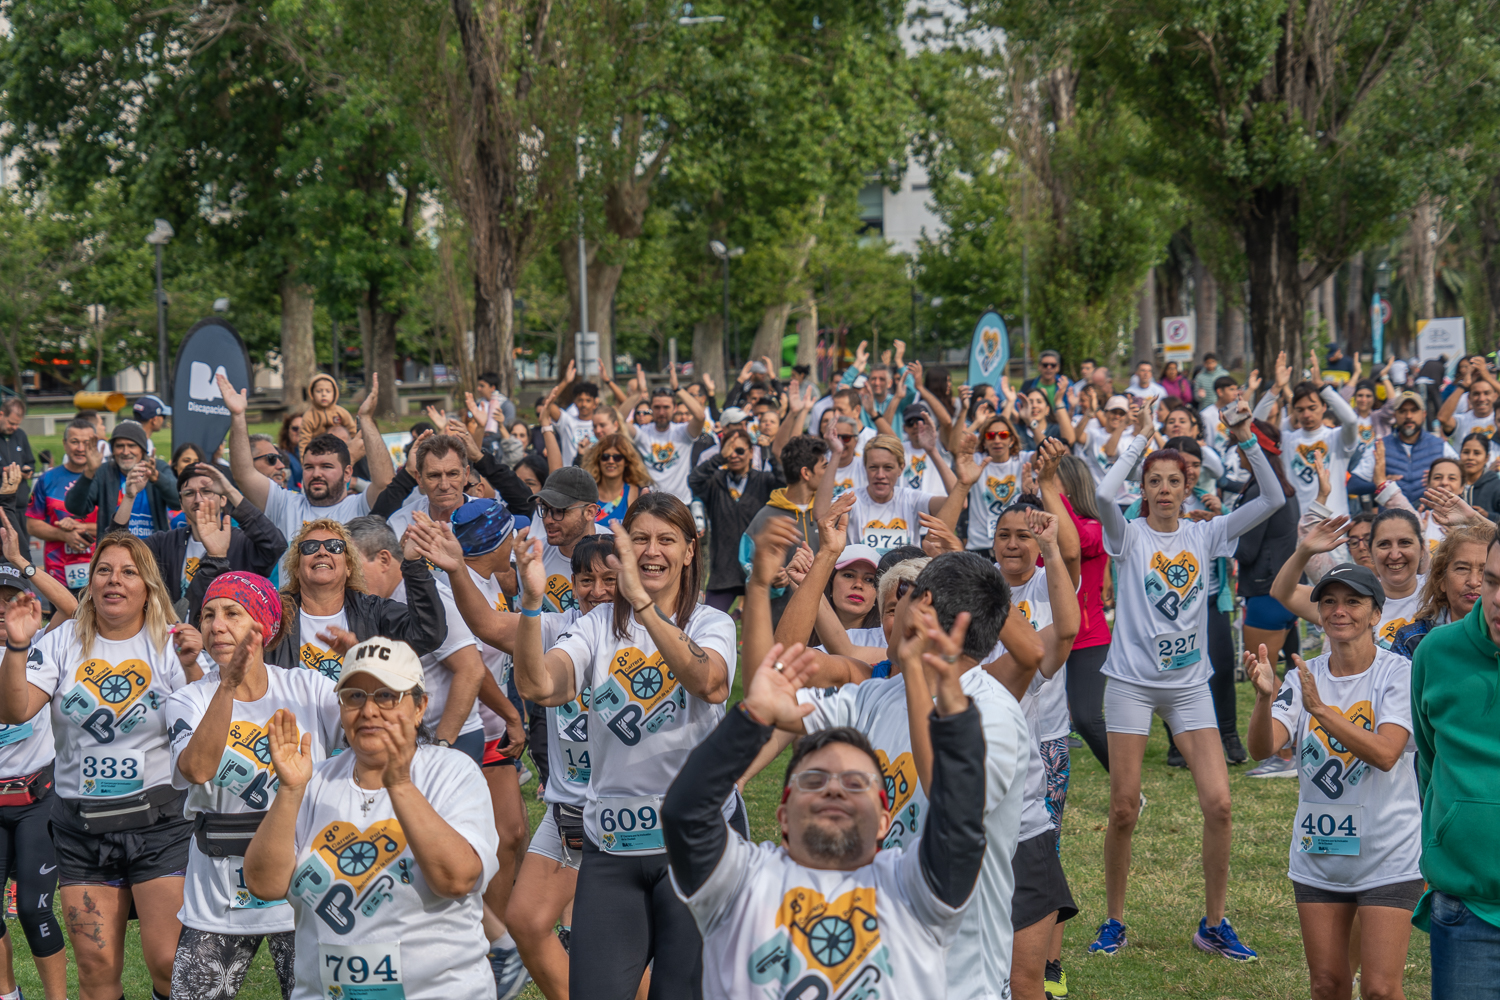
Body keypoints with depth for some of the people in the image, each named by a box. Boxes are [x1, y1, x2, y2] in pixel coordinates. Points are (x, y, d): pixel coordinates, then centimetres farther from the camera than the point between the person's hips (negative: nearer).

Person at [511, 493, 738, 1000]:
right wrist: (531, 601, -27)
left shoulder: (712, 624, -1)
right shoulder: (599, 625, 5)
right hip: (612, 842, 2)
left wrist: (642, 603, -34)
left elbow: (710, 683, -25)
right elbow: (538, 686, -12)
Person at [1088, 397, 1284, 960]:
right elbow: (1103, 495, -23)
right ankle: (1114, 922, 16)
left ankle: (1214, 925, 8)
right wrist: (1139, 438, -15)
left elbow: (1272, 500, -1)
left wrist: (1246, 441, -9)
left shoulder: (1205, 535, 6)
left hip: (1189, 684, 2)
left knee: (1218, 803, -6)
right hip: (1131, 681, -2)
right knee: (1124, 809, 0)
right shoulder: (1130, 536, -2)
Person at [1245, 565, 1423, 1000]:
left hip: (1387, 860, -4)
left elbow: (1385, 753, -24)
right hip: (1317, 856, 4)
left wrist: (1320, 708, -33)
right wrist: (1265, 697, -32)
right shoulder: (1302, 677, 2)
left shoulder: (1398, 674, -9)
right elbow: (1262, 748, -12)